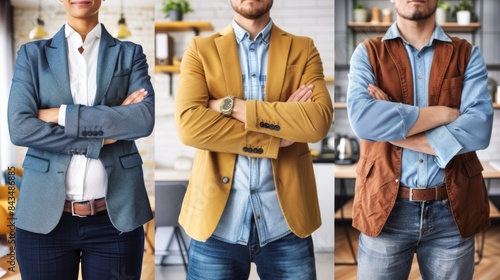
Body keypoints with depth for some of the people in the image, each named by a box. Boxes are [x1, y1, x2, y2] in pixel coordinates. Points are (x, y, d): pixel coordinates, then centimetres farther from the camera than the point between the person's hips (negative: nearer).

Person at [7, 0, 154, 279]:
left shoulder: (130, 54, 6)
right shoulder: (32, 54, 6)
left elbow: (145, 118, -10)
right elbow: (19, 127, -7)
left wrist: (63, 115, -12)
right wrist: (103, 137, -12)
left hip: (116, 215, 0)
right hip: (46, 214, 0)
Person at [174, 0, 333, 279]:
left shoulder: (303, 50, 6)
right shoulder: (201, 49, 4)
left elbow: (319, 120, -11)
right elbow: (189, 123, -12)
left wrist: (233, 106, -12)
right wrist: (276, 138, -13)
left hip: (285, 220, 1)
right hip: (218, 219, 0)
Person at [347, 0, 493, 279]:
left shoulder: (468, 55, 4)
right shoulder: (368, 53, 1)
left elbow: (479, 129, -12)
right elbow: (362, 118, -17)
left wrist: (392, 130, -14)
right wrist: (445, 113, -14)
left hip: (452, 208, 1)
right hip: (385, 206, -1)